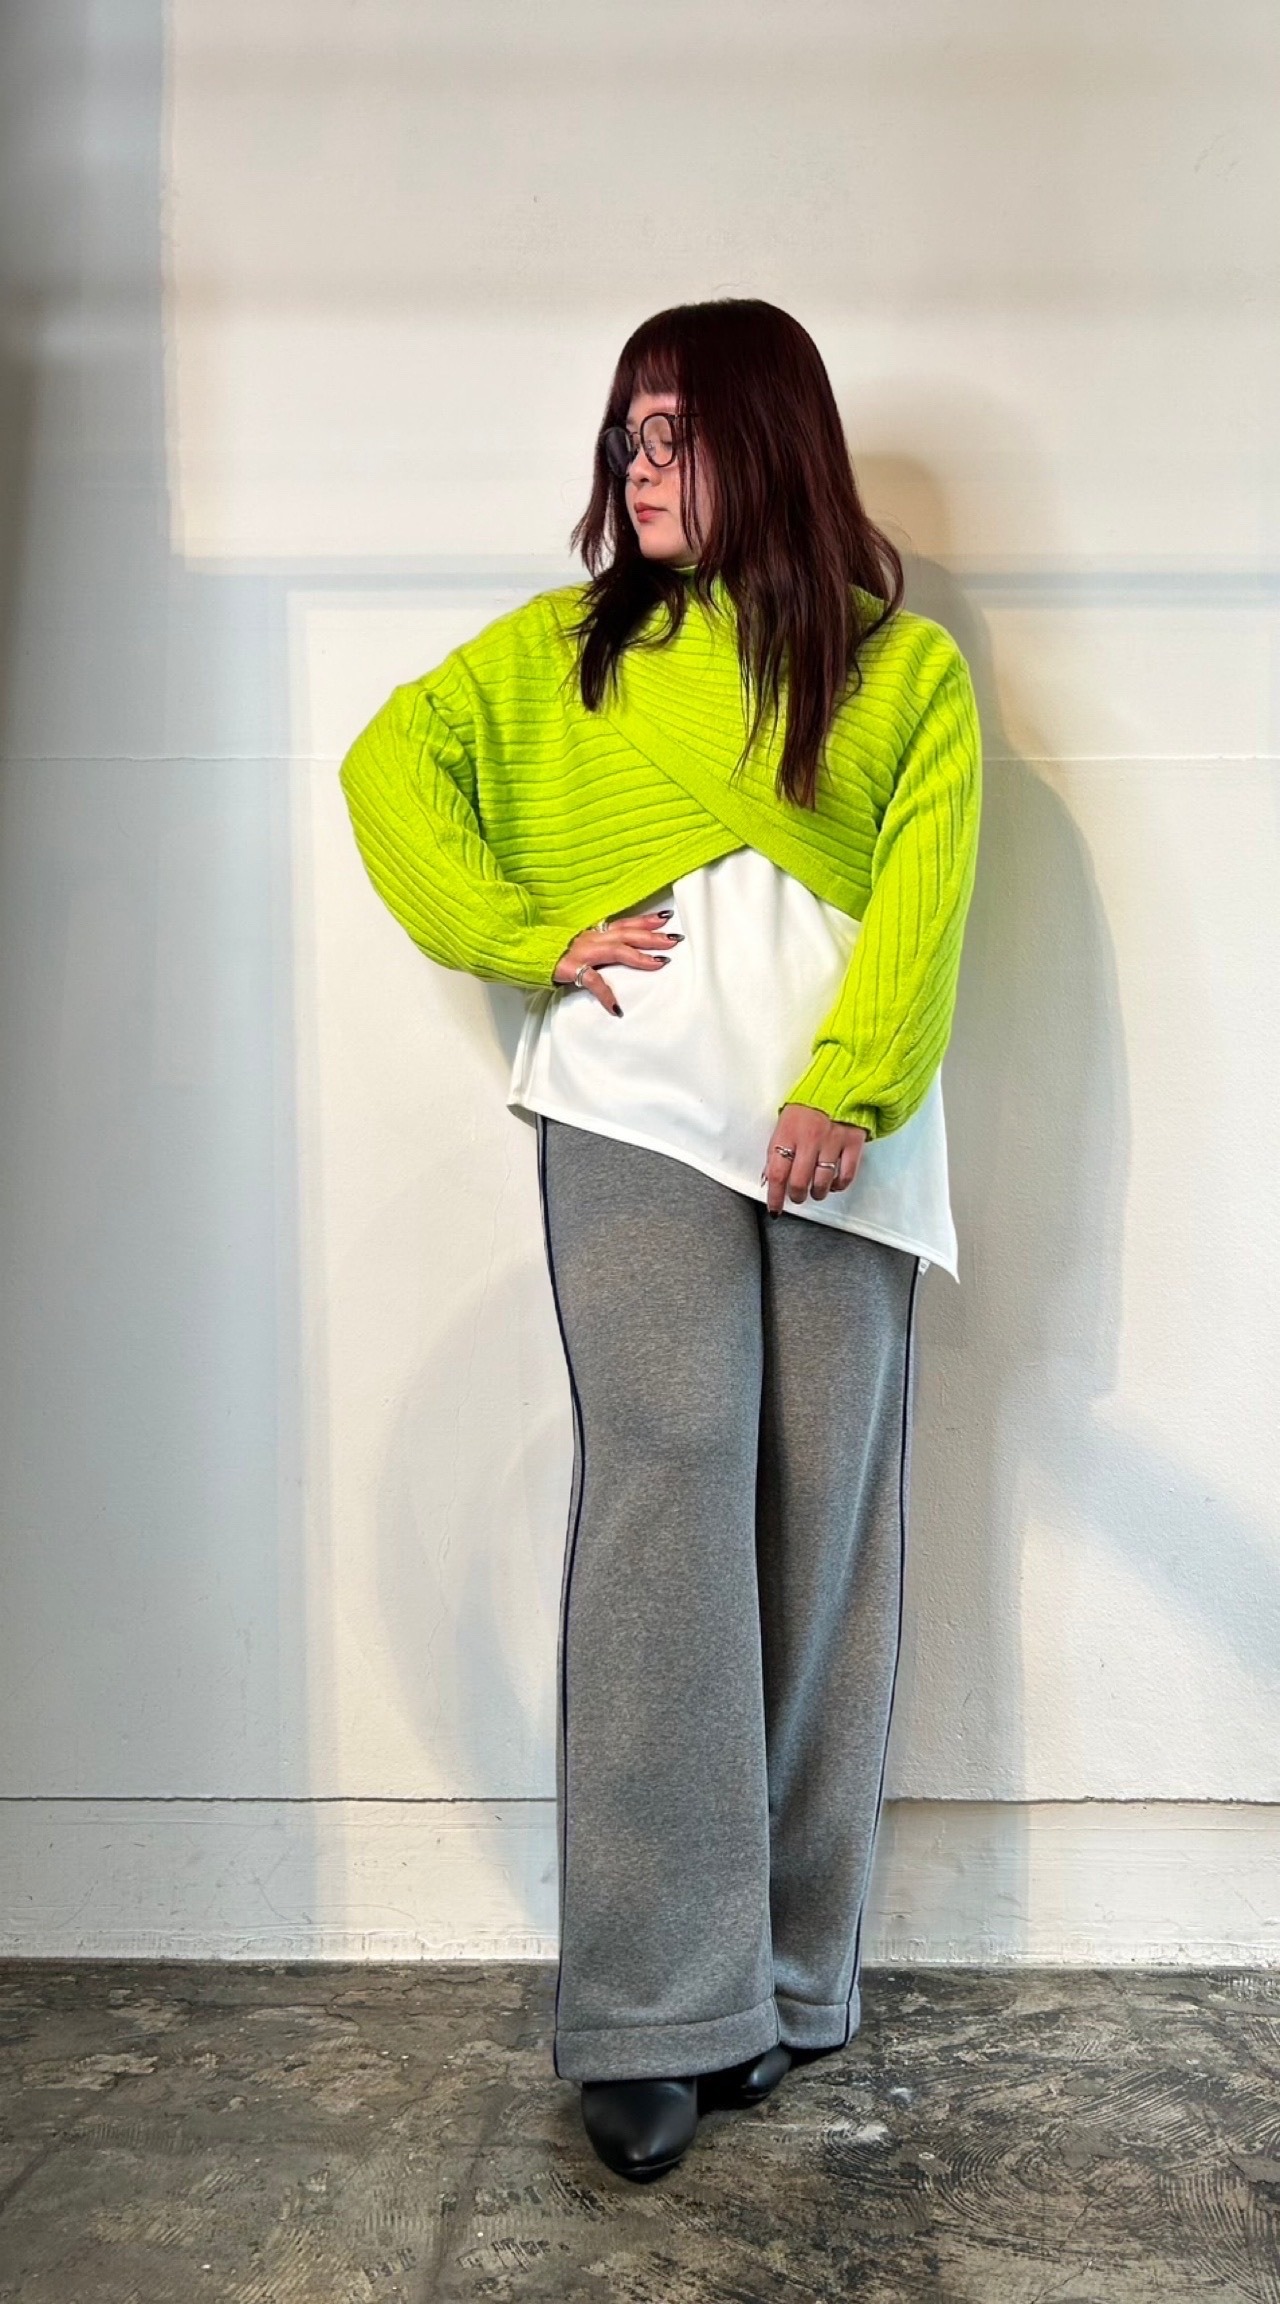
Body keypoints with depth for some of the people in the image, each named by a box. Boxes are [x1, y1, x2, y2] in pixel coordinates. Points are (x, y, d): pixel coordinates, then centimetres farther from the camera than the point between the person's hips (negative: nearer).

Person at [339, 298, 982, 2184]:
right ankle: (658, 2008, -7)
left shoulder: (908, 668, 12)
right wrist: (527, 933, 0)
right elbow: (391, 759, 13)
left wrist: (849, 1082, -15)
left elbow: (922, 902, 0)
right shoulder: (567, 647, 19)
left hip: (845, 1128, 0)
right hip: (638, 1106, 0)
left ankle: (783, 1977, 14)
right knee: (665, 1497, -12)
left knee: (821, 1524, 1)